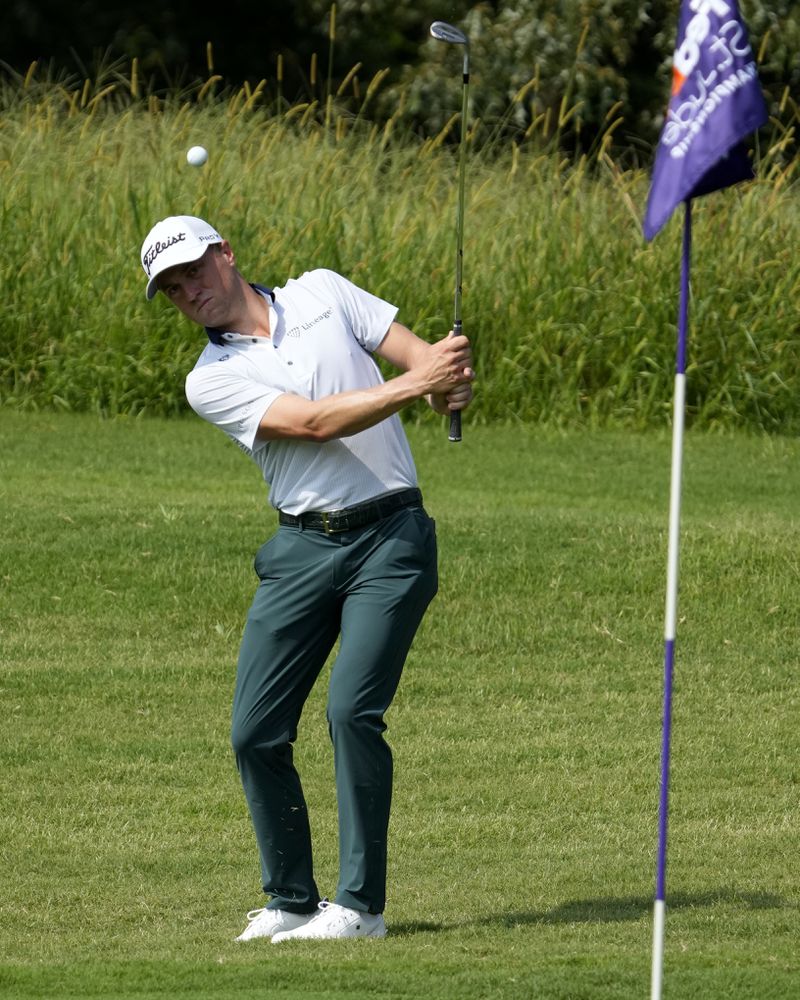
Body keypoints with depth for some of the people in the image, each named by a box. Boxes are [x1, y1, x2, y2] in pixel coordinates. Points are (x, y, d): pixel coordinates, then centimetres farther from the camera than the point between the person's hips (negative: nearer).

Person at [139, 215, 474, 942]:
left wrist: (447, 379, -20)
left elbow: (414, 351, 4)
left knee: (353, 710, -16)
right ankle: (290, 900, 13)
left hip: (390, 536, -2)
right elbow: (314, 422, -11)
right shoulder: (211, 380, 2)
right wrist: (414, 386, -21)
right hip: (302, 547, 2)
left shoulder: (323, 293, 8)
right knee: (256, 732, -3)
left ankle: (361, 903, -9)